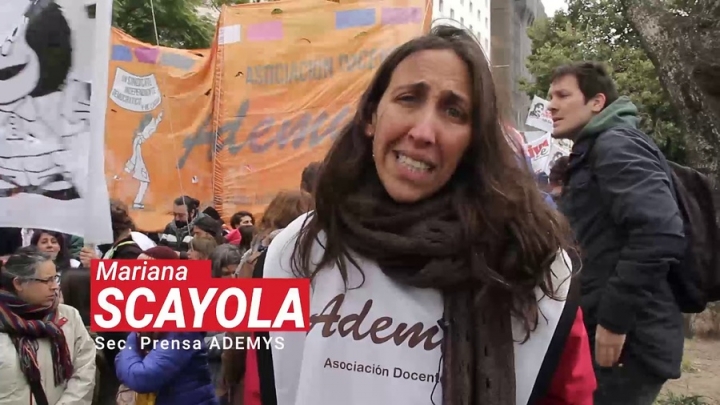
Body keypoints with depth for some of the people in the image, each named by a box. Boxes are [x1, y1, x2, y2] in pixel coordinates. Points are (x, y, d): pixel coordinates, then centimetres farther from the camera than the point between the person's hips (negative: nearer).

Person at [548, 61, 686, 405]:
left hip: (626, 341, -10)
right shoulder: (591, 155, 19)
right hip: (600, 334, 10)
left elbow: (661, 233, -25)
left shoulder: (615, 145, -11)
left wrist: (614, 319, -22)